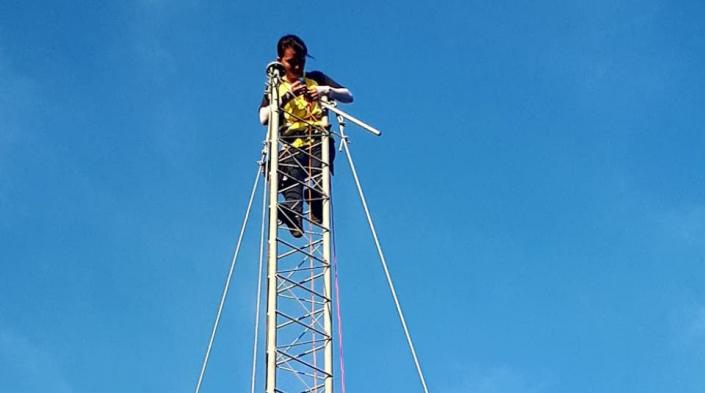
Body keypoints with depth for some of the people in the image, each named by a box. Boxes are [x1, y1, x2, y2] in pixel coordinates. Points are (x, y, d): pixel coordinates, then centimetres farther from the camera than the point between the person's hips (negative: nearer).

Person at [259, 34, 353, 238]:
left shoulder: (316, 79, 20)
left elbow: (348, 96, 12)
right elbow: (264, 118, 1)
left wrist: (326, 90, -7)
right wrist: (287, 96, -10)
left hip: (319, 141, 2)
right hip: (292, 145, -2)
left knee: (317, 171, -32)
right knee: (291, 174, -33)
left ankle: (318, 212, -36)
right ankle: (294, 215, -52)